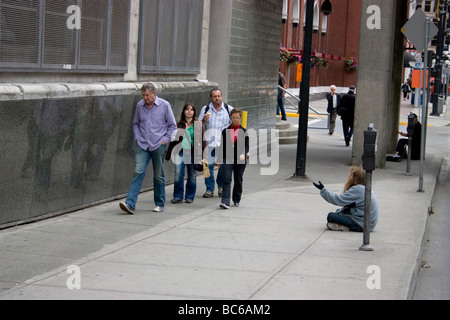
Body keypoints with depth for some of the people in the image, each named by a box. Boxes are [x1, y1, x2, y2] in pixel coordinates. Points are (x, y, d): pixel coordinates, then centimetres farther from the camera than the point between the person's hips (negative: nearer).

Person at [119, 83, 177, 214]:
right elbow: (135, 123, 20)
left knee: (158, 176, 6)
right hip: (142, 145, 2)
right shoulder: (140, 105, 5)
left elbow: (172, 125, 4)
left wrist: (165, 140, -3)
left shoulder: (164, 105, -3)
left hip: (158, 146, -1)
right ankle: (130, 204, -18)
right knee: (138, 172, -11)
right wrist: (137, 137, 7)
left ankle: (160, 204, 20)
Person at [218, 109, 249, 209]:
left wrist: (243, 154, -19)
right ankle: (225, 202, -18)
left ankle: (236, 200, 26)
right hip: (227, 159, 0)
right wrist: (227, 156, -1)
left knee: (238, 180, 11)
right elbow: (222, 146, 9)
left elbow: (247, 146, 0)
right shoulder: (225, 131, 6)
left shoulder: (244, 131, 4)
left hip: (240, 160, 0)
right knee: (226, 180, -11)